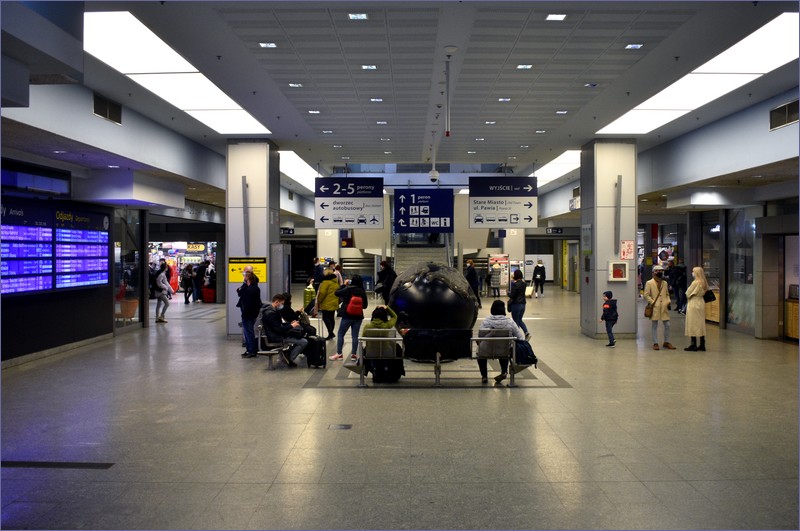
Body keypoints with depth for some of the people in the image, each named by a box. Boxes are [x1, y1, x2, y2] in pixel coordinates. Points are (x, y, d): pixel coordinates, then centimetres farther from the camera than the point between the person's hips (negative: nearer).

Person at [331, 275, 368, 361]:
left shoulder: (347, 290, -12)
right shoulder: (362, 292, -5)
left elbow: (337, 293, 2)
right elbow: (365, 306, 2)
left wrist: (344, 285, 9)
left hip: (347, 316, -2)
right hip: (358, 317, 3)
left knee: (340, 334, 8)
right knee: (355, 335, 9)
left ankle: (339, 353, 8)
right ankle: (353, 354, 8)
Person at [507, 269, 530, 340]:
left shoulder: (514, 283, -18)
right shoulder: (524, 283, 2)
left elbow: (512, 296, -19)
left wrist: (508, 292, 2)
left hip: (516, 304, -7)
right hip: (523, 304, 7)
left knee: (516, 321, 5)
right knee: (520, 320, 20)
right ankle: (526, 333, 2)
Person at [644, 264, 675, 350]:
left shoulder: (665, 283, 14)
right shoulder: (649, 283, -2)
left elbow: (667, 294, 21)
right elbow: (646, 295, -6)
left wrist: (668, 301, 4)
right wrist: (652, 302, -13)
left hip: (664, 307, 5)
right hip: (655, 308, -5)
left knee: (667, 325, 4)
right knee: (655, 326, 2)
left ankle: (666, 342, 18)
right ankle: (655, 343, 8)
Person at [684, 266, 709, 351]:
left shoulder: (695, 282, -18)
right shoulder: (703, 282, 6)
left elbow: (688, 293, -11)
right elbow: (703, 292, 14)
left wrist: (688, 295, 9)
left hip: (693, 304, -8)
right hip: (701, 303, 8)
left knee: (693, 324, -2)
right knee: (701, 324, 11)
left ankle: (693, 345, -1)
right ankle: (702, 345, 14)